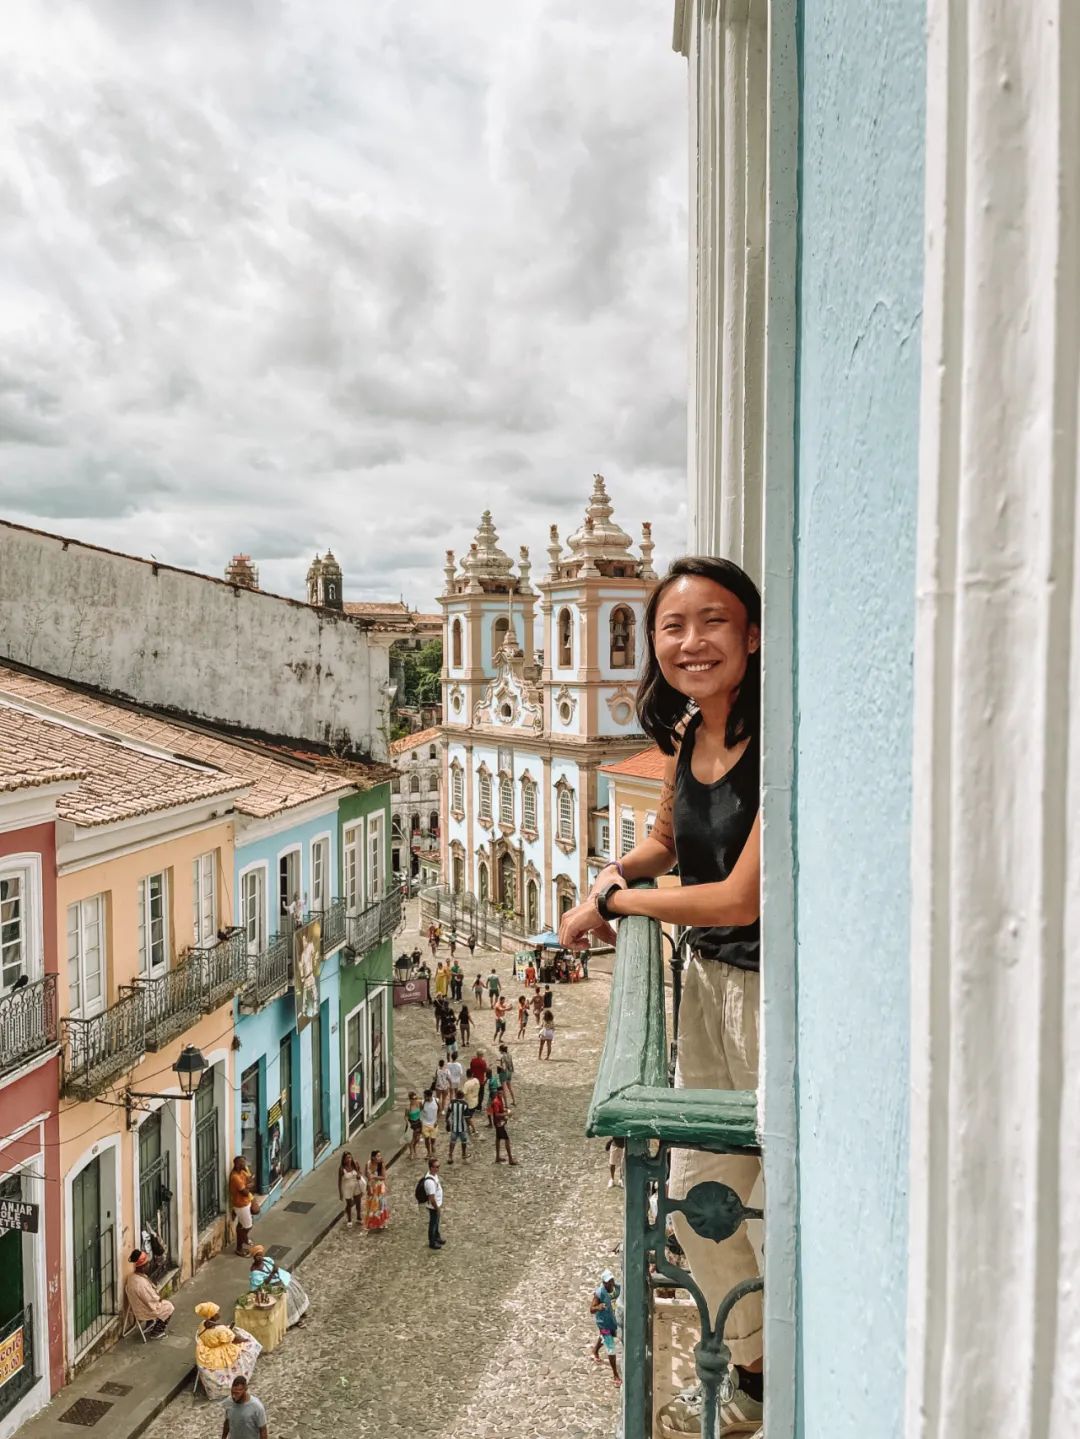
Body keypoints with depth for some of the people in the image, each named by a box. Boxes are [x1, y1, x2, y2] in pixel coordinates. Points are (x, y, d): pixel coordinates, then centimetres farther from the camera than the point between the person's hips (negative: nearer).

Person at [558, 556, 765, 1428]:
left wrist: (612, 904, -9)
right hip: (709, 982, 8)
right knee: (696, 1202, 19)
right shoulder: (687, 736, 2)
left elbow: (740, 899, -22)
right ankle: (755, 1373, 45)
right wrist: (618, 873, -1)